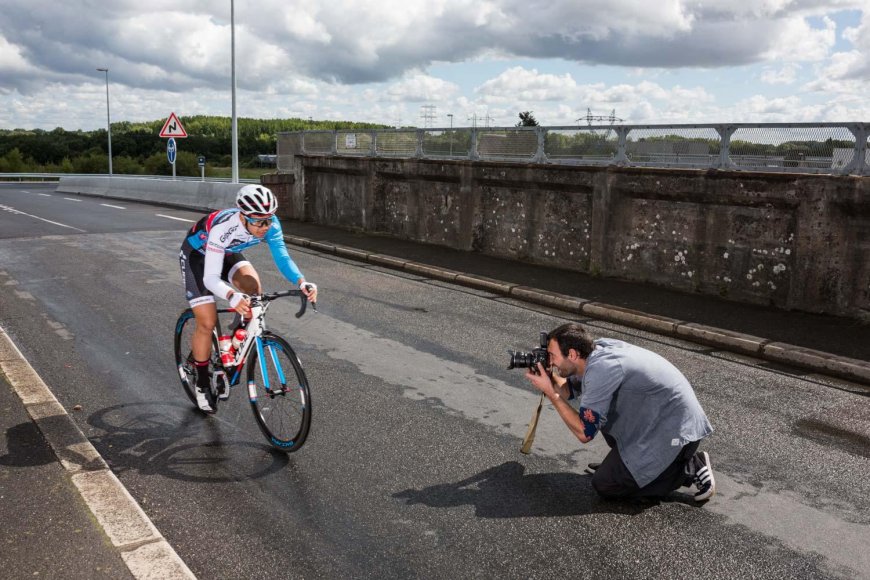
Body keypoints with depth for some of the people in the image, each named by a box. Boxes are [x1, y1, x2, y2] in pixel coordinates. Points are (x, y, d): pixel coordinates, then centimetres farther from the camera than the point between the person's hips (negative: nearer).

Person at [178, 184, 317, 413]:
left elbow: (282, 257, -27)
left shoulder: (270, 223, -28)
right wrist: (232, 296, -63)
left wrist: (302, 283, -46)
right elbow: (211, 278, -43)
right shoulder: (223, 228, -42)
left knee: (252, 286, -26)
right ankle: (202, 384, 11)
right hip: (197, 255, -4)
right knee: (207, 323, -10)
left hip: (227, 253, 5)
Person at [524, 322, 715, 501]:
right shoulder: (598, 347, -1)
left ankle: (688, 469, 1)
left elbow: (584, 433, -21)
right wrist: (549, 376, -4)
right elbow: (570, 390, 15)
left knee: (604, 485, -3)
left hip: (676, 433, -9)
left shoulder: (600, 368, -26)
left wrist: (550, 392, -17)